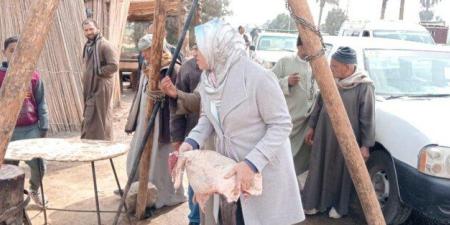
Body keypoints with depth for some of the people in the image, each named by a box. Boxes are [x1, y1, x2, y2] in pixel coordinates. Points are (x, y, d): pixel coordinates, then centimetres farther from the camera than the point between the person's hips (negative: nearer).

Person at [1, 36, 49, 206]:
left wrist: (44, 126, 1)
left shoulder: (33, 75, 3)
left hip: (32, 128, 1)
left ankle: (34, 189, 30)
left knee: (39, 166, 0)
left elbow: (41, 102, 6)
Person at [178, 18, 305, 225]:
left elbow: (281, 125, -22)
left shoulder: (257, 77, -25)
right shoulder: (207, 78, -2)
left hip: (264, 167, -6)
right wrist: (192, 141, -9)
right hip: (228, 166, 7)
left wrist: (252, 163, -31)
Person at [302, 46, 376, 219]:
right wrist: (312, 127, 16)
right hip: (324, 135, 5)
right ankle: (316, 202, 27)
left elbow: (367, 118, -13)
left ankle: (339, 206, 27)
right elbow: (319, 105, 13)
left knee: (342, 171, 9)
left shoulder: (363, 86, -15)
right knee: (320, 168, 12)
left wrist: (366, 145, -13)